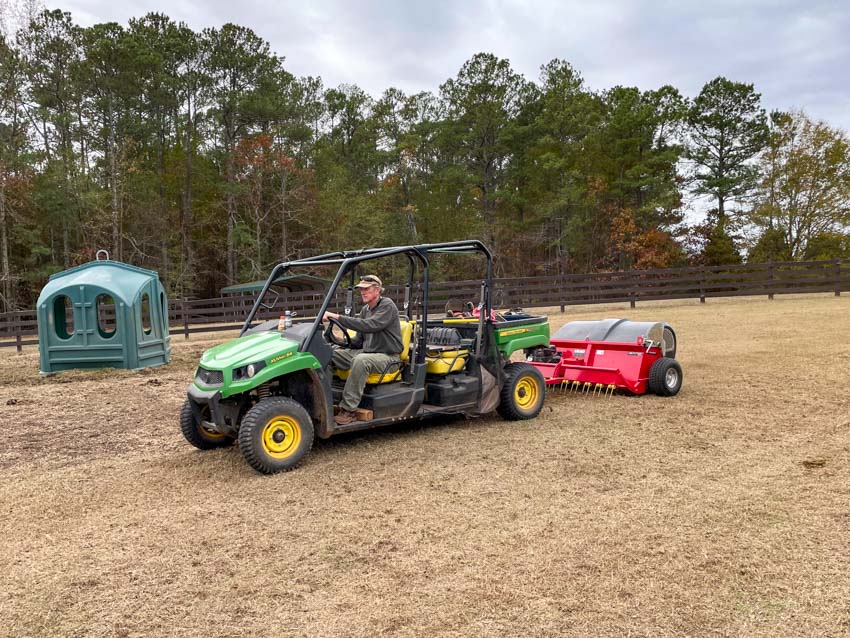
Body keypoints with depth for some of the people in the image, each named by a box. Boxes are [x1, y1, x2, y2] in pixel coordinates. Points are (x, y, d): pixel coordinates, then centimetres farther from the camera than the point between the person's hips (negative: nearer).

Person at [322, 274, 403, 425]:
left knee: (360, 360, -38)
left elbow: (369, 326, -28)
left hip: (387, 356, -8)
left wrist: (338, 317, -30)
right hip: (366, 351, 8)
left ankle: (349, 410, -32)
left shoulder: (387, 306, -12)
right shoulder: (365, 309, 13)